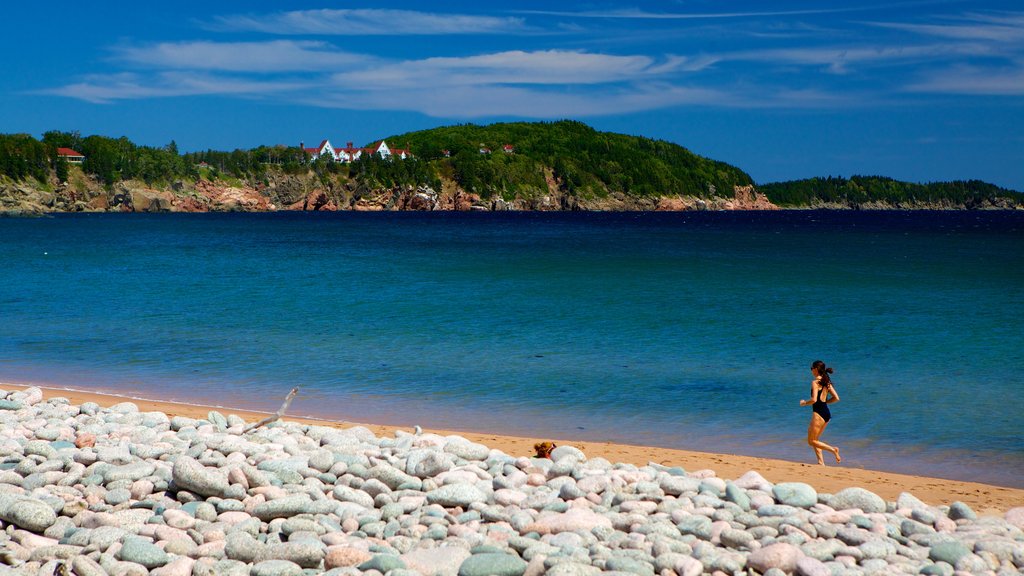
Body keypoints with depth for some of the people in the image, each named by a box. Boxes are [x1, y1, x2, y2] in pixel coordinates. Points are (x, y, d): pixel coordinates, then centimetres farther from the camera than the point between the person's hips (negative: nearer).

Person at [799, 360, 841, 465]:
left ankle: (833, 449, -13)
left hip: (819, 412, -9)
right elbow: (836, 398, 8)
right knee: (815, 439, 19)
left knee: (811, 441, 2)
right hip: (827, 412, 9)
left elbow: (814, 400, -22)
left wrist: (804, 403, -4)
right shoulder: (827, 382, 10)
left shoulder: (815, 382, -13)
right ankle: (821, 462, 13)